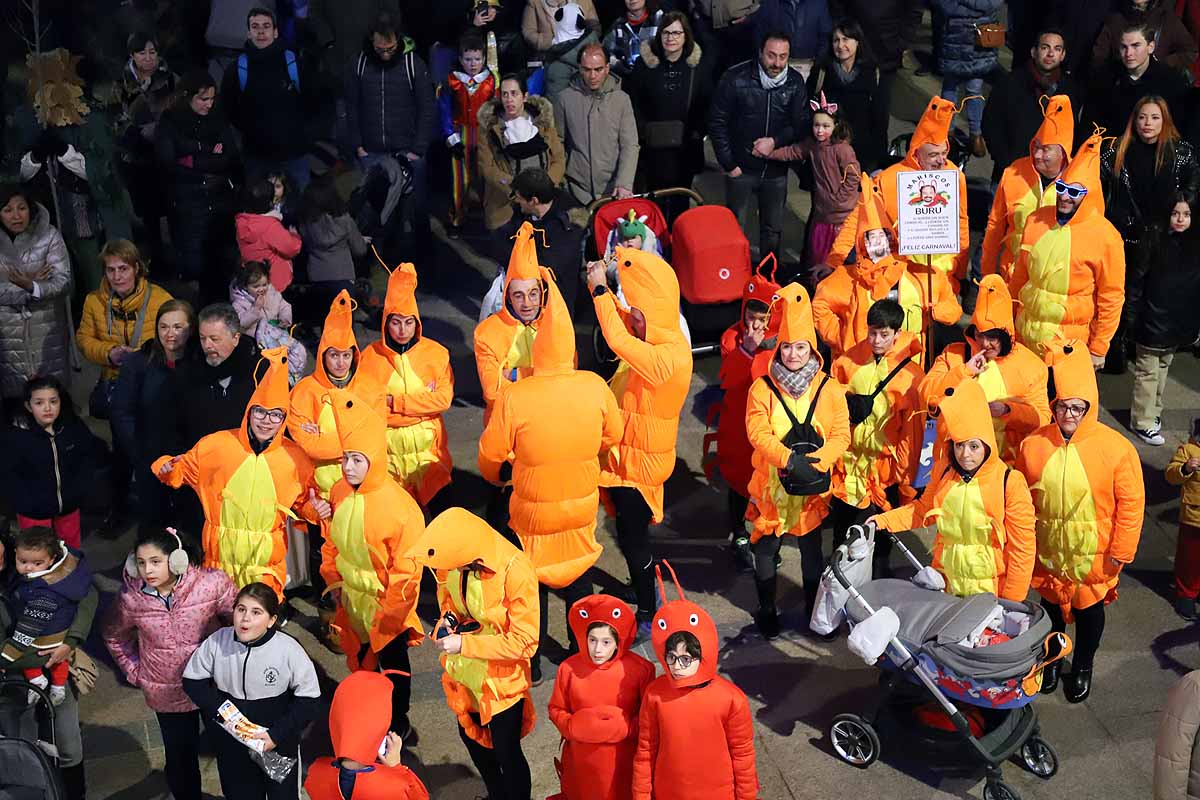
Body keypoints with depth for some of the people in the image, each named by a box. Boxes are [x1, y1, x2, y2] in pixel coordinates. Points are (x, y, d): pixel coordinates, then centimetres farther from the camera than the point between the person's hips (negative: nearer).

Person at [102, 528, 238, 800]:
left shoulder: (211, 584, -21)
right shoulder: (131, 598, -14)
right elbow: (114, 637, 7)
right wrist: (135, 671, 3)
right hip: (167, 693, 1)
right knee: (180, 758, 14)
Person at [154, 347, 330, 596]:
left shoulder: (294, 457, -1)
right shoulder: (217, 444, -2)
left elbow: (303, 502, 11)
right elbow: (186, 469, 12)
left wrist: (315, 509, -10)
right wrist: (169, 468, -9)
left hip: (267, 560, 0)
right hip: (220, 555, 0)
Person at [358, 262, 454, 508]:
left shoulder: (436, 353, 0)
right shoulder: (371, 356, -1)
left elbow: (444, 399, -8)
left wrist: (394, 402, -12)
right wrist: (421, 400, -12)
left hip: (426, 441, 0)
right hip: (386, 444, 0)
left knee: (429, 500, -5)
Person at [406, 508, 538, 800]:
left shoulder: (515, 570, -33)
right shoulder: (451, 559, -15)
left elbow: (524, 641, -26)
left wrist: (464, 644, -28)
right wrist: (447, 620, -12)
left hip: (501, 677, -7)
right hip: (462, 669, 7)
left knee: (506, 752, 8)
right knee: (471, 735, 26)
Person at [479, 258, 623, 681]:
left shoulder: (514, 397, -24)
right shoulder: (595, 387, -16)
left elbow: (491, 455, -13)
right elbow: (613, 434, 1)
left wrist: (495, 474, 10)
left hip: (533, 510, -2)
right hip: (583, 506, 3)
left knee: (533, 585, 16)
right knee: (579, 581, 23)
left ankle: (532, 665, 29)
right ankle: (583, 656, 38)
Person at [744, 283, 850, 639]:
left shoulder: (829, 388, -3)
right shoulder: (762, 388, -5)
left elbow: (841, 435, -7)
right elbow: (758, 432, -14)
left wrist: (815, 462, -24)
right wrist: (788, 458, -29)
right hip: (771, 480, 0)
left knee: (811, 546, 11)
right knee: (766, 546, 9)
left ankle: (815, 609, 29)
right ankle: (766, 610, 26)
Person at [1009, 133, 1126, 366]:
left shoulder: (1106, 237, -12)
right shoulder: (1036, 221, 1)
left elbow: (1111, 298, -7)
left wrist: (1098, 349, -5)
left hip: (1069, 343, -4)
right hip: (1026, 334, 4)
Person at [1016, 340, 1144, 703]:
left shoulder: (1116, 449, -19)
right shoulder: (1034, 444, -11)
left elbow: (1131, 503, -12)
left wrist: (1121, 552, -9)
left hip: (1093, 554, -2)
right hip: (1046, 551, 2)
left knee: (1089, 608, 17)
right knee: (1051, 605, 21)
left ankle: (1083, 667, 42)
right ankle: (1052, 659, 47)